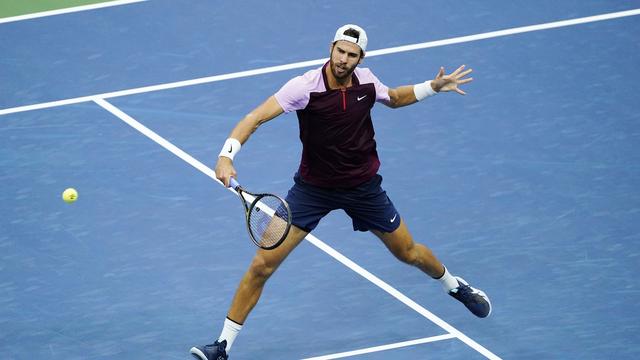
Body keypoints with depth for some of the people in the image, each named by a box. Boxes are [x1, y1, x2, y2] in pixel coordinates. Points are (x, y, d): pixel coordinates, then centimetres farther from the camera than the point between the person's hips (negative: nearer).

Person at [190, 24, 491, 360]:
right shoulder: (305, 86, -24)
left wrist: (434, 87, 1)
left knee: (408, 252, 16)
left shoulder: (365, 81, -11)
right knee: (262, 265, -11)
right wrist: (226, 155, -47)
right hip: (313, 187, -3)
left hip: (363, 186, 3)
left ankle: (454, 285, 50)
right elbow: (255, 118, -31)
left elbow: (395, 98, 15)